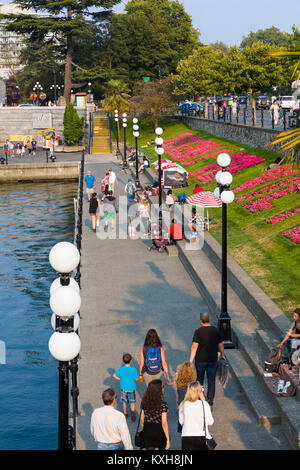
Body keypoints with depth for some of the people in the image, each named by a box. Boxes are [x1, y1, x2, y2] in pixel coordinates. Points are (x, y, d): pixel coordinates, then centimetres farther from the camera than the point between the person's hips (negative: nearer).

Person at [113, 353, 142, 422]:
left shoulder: (121, 369, -11)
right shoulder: (133, 369, -19)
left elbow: (115, 375, -5)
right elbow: (136, 379, -15)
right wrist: (140, 378, 6)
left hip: (123, 388, 2)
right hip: (131, 388, -2)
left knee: (124, 401, 20)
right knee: (132, 402, 14)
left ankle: (125, 414, 30)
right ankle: (133, 411, -9)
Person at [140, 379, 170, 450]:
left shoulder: (144, 402, -3)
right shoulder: (163, 404, -16)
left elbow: (142, 419, 6)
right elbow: (164, 423, -16)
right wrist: (168, 439, -10)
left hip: (146, 432, 3)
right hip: (159, 431, -3)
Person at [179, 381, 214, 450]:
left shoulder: (183, 404, -2)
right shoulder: (204, 404, -9)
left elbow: (181, 422, 8)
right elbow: (210, 422, 0)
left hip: (186, 437, 2)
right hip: (200, 437, -2)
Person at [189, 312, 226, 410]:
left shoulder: (198, 332, -13)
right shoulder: (215, 330, -2)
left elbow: (194, 346, -20)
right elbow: (221, 344, 7)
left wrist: (191, 360, -19)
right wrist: (222, 354, 24)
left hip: (200, 360, -1)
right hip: (213, 360, 1)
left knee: (200, 378, 20)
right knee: (211, 381, 7)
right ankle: (210, 403, 4)